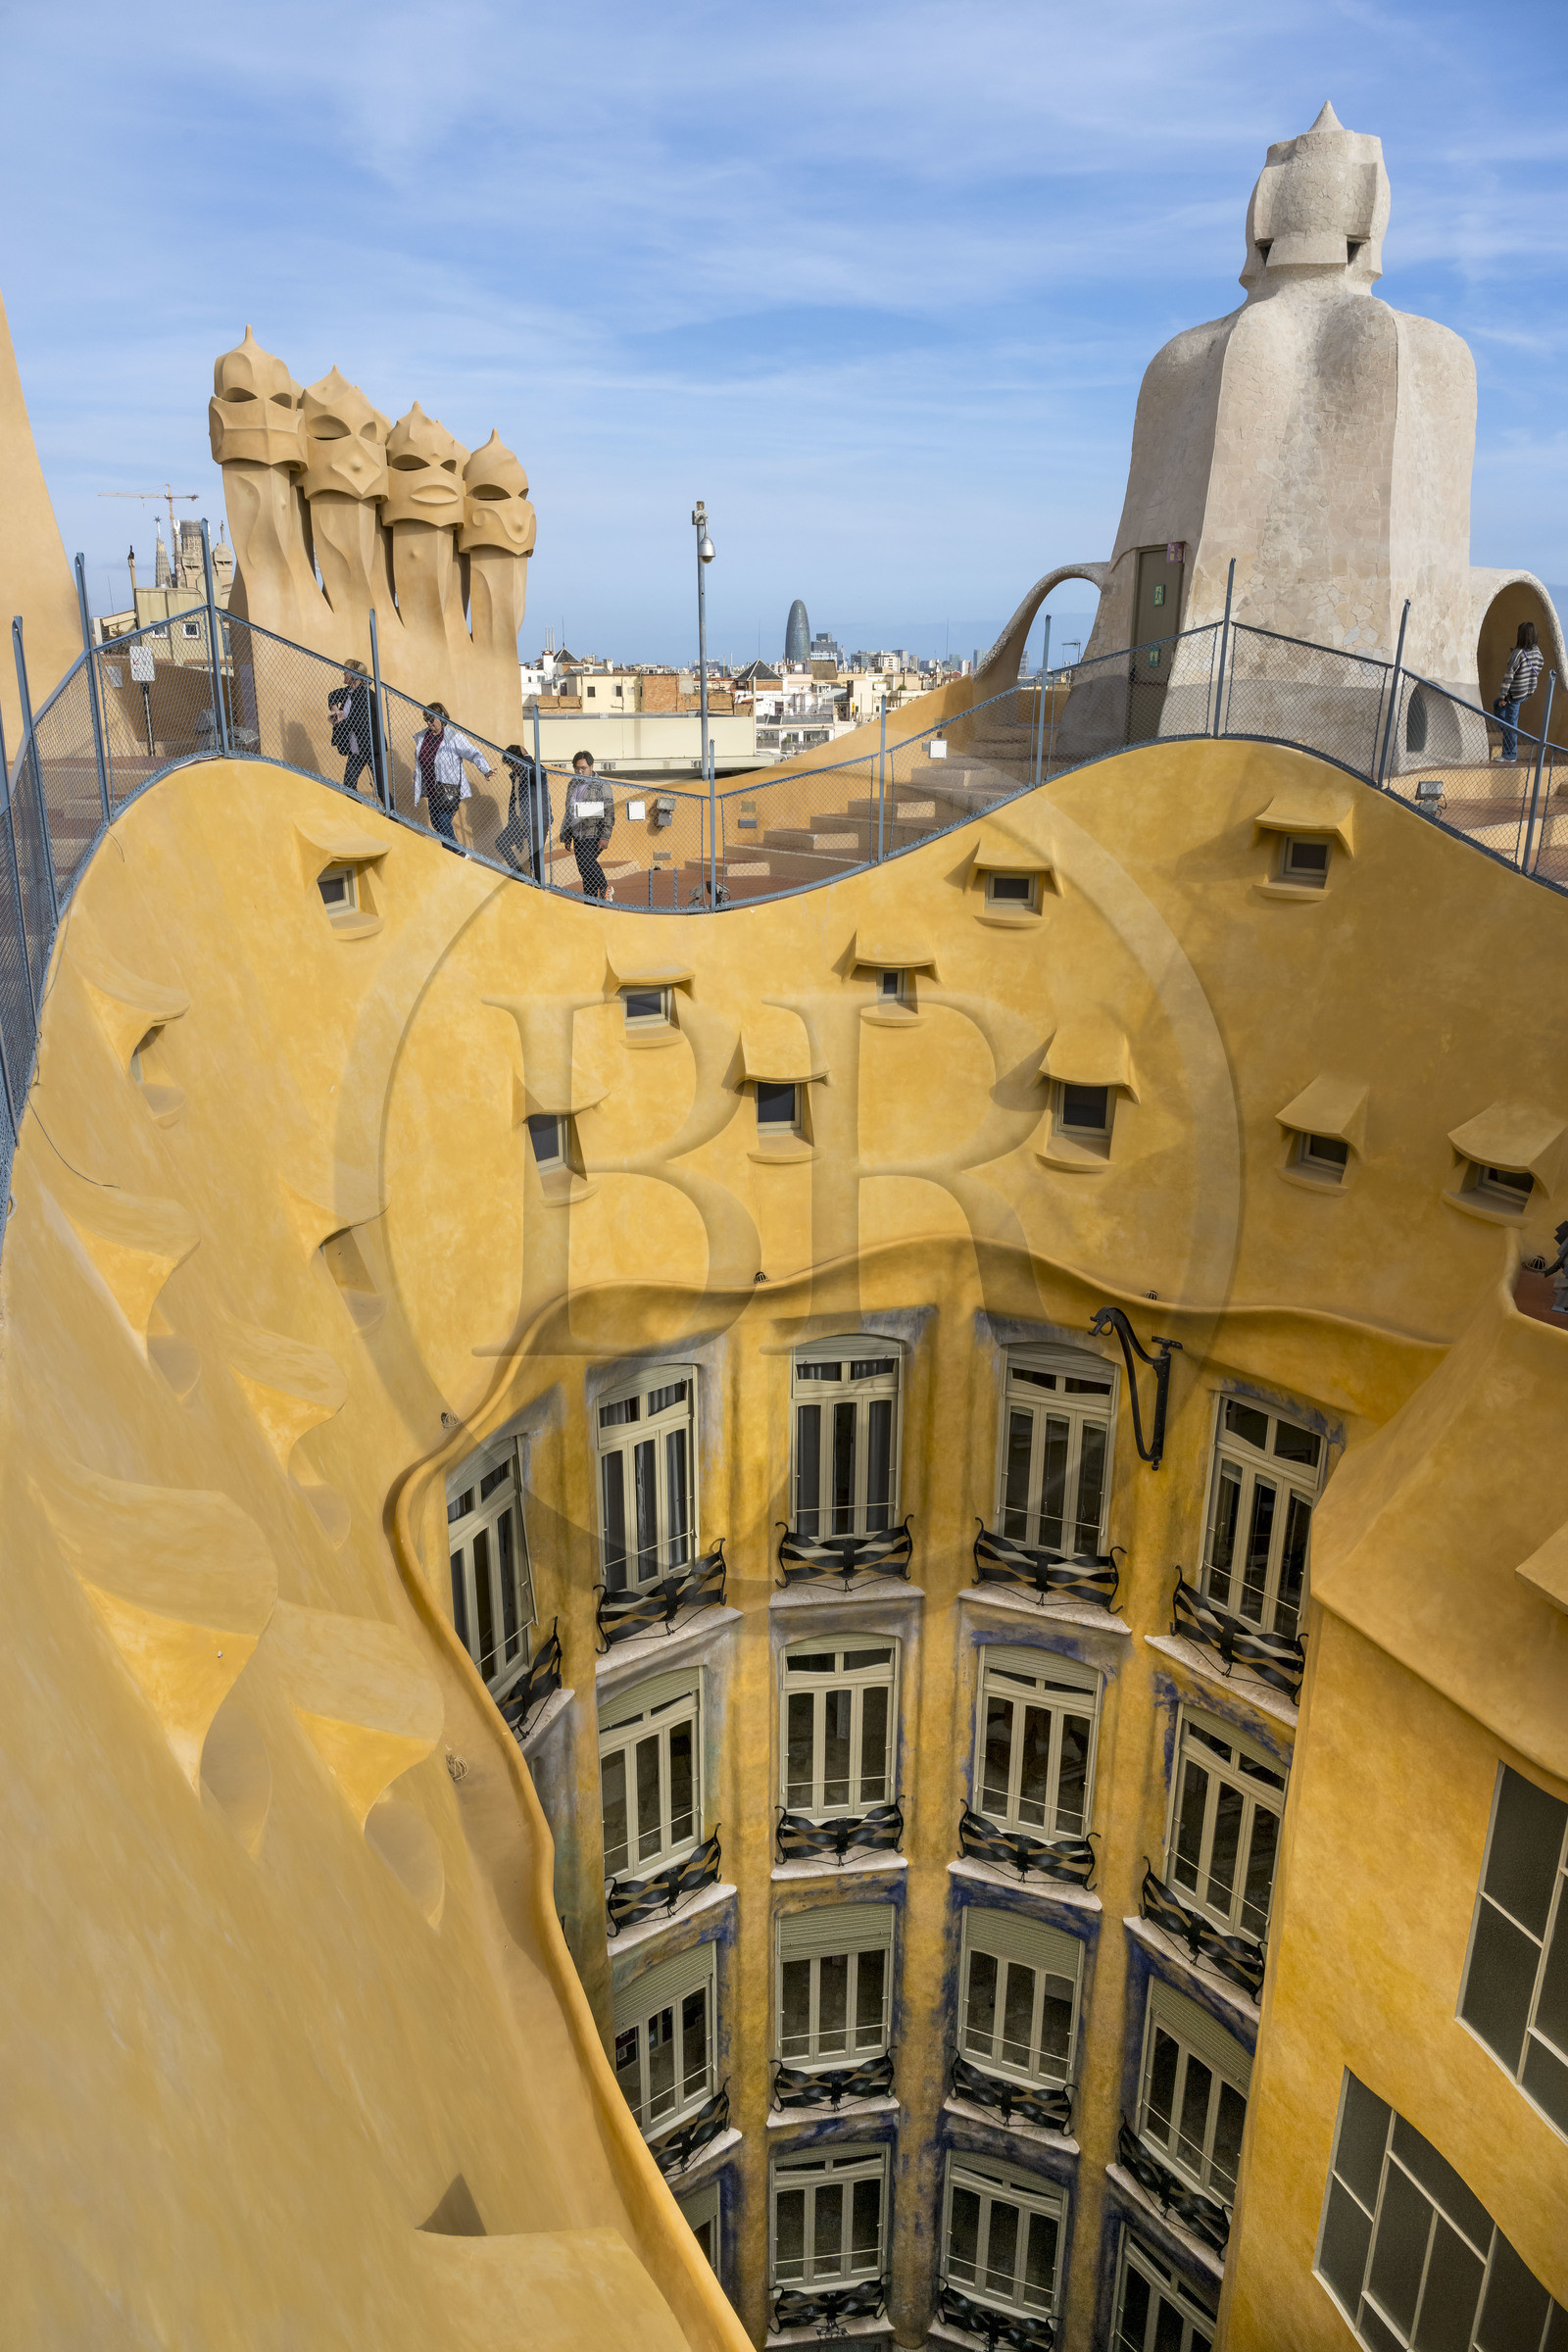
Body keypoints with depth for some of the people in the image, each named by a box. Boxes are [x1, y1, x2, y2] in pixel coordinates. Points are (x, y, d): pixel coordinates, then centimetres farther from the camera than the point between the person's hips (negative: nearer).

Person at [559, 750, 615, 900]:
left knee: (587, 861, -22)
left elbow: (609, 813, -11)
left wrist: (605, 837, -19)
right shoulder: (572, 785, 15)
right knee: (584, 870, 6)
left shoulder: (601, 786, -6)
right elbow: (568, 812, 22)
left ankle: (605, 889, -3)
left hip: (594, 835, -7)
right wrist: (566, 836, 19)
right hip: (578, 836, 7)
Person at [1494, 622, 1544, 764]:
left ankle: (1510, 756, 9)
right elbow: (1538, 670, 11)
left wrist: (1502, 696, -16)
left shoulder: (1518, 653, -23)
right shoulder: (1536, 650, 0)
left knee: (1511, 723, 3)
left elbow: (1509, 676, -22)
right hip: (1529, 691, 8)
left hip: (1515, 693, -8)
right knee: (1497, 705, 29)